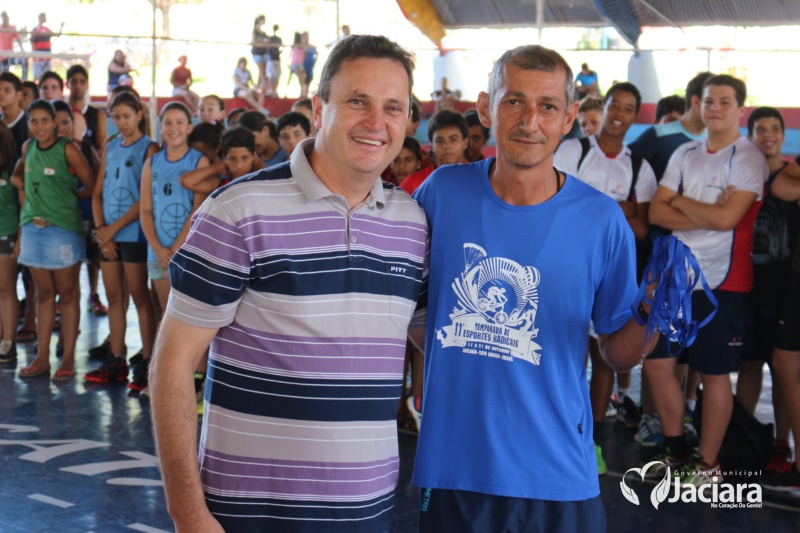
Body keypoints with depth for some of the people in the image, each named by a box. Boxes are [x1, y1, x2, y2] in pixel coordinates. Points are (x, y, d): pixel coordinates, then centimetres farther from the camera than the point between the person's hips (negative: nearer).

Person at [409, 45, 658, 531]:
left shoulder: (601, 219, -6)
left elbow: (618, 353, 1)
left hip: (558, 476, 0)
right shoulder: (441, 193, -5)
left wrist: (650, 325, -18)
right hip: (450, 467, 1)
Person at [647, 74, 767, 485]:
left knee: (714, 374, 4)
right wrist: (706, 217, -12)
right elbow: (656, 211, 2)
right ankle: (676, 451, 25)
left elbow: (727, 218, -20)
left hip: (721, 282, -6)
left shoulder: (748, 158, -8)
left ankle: (708, 464, 18)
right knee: (657, 364, 8)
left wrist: (682, 201, -5)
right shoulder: (686, 154, 11)